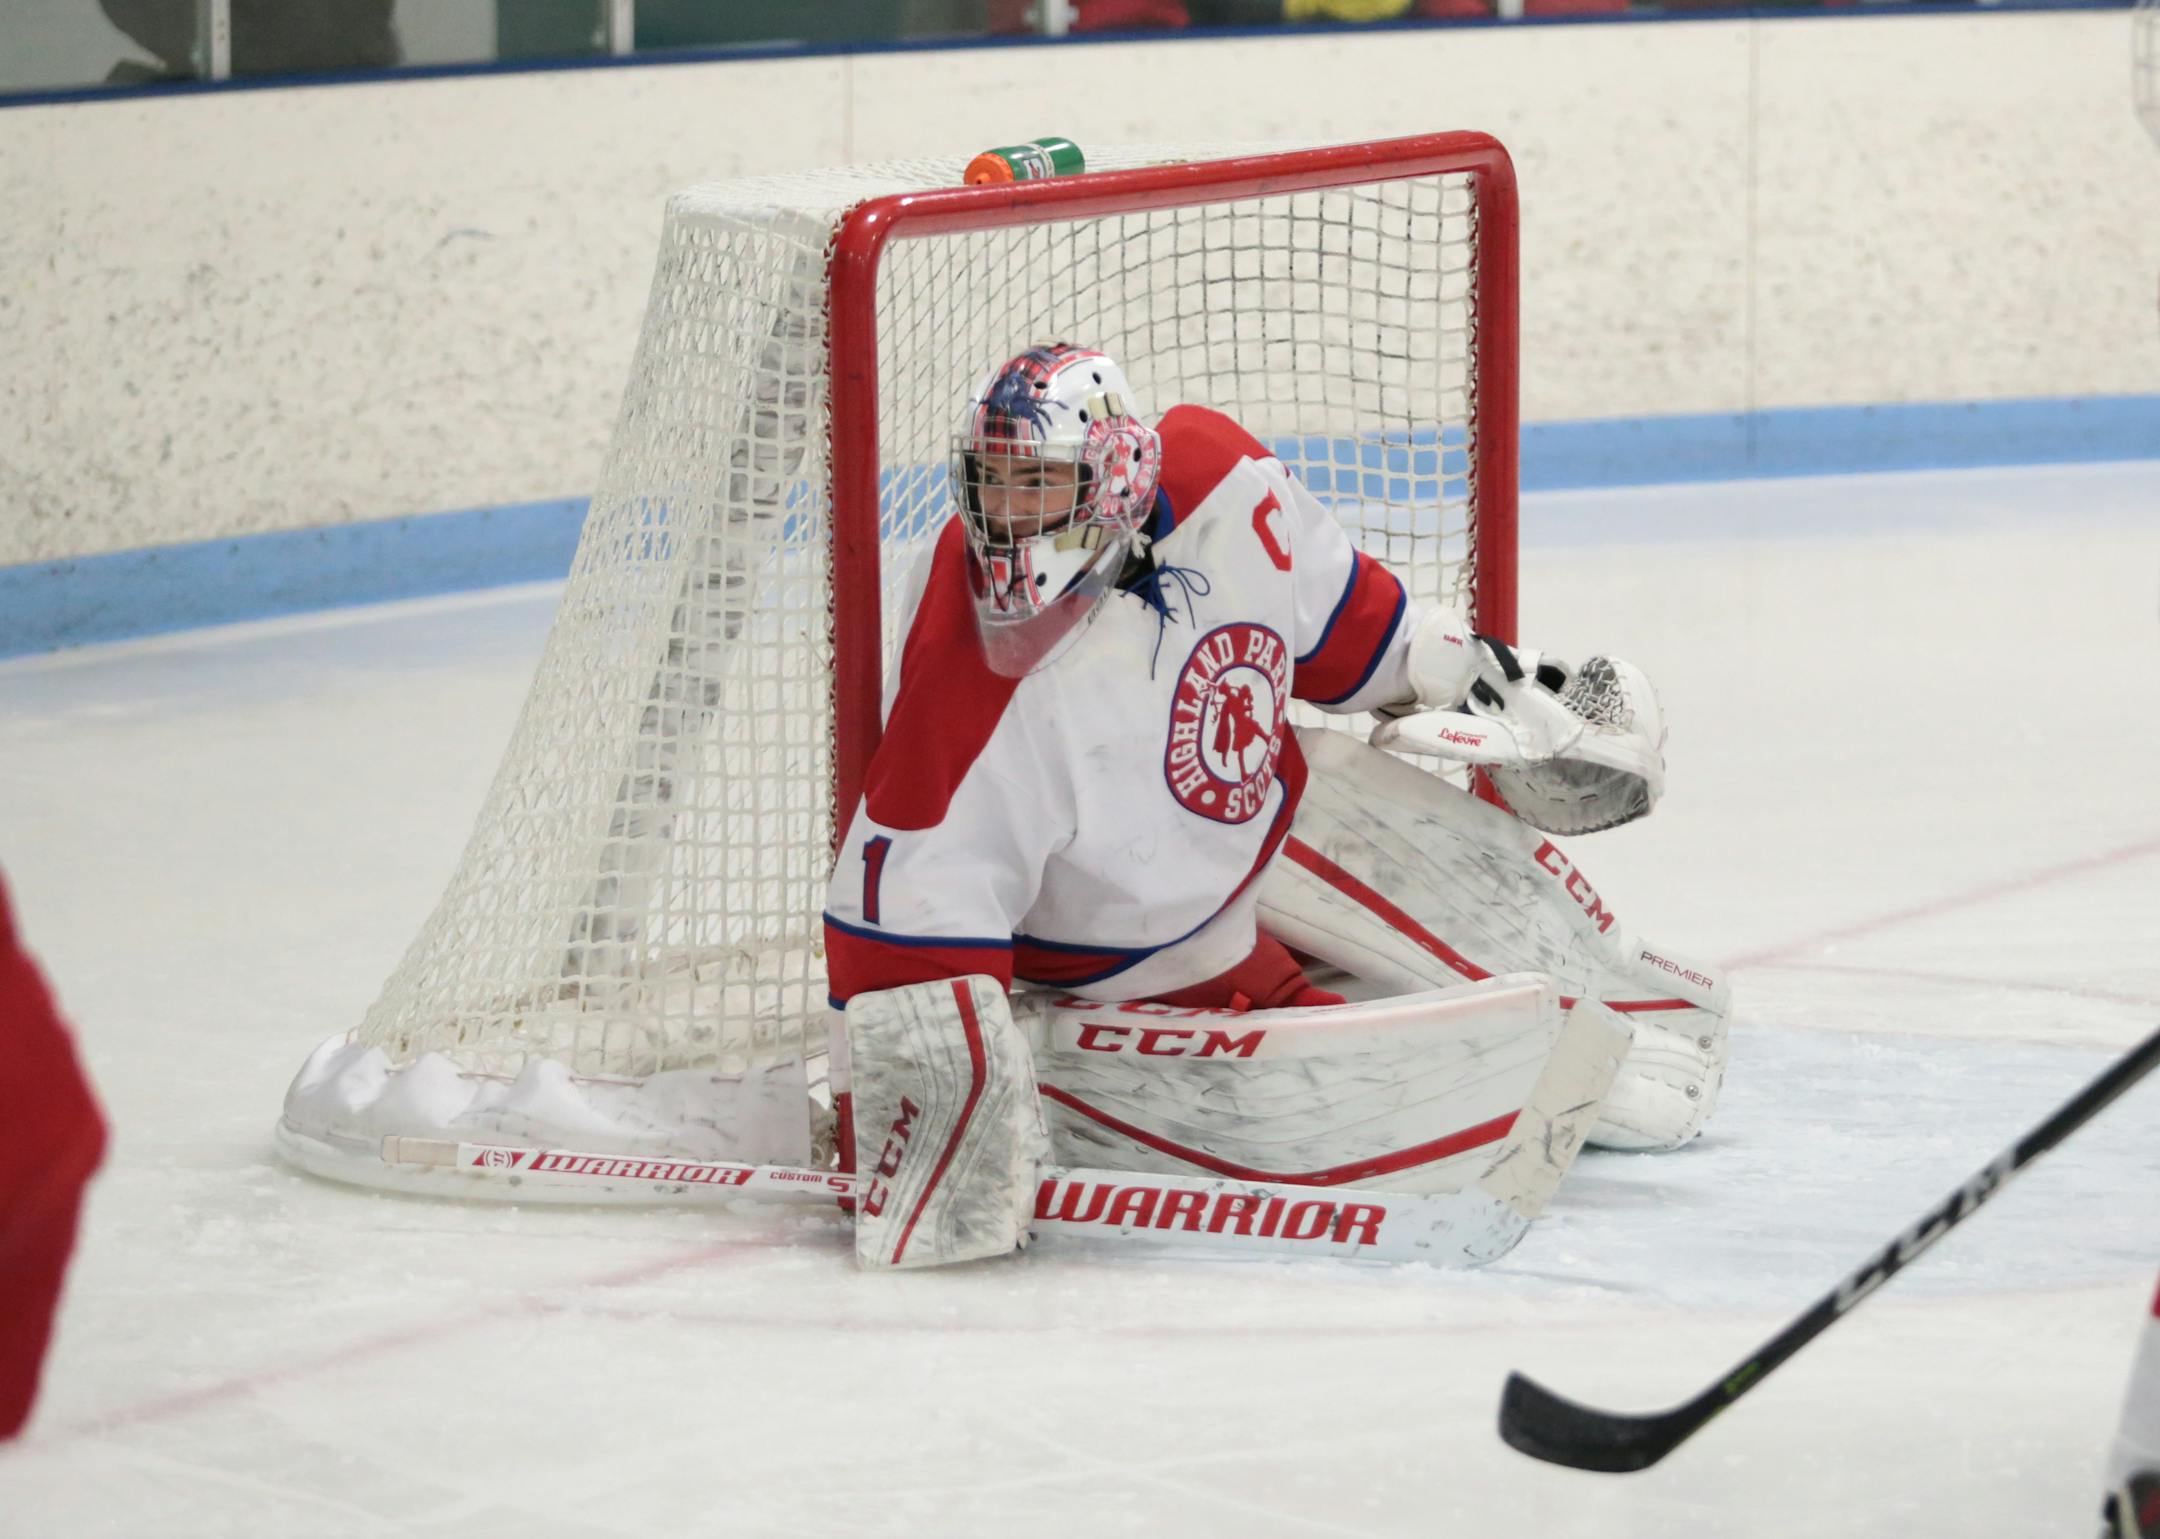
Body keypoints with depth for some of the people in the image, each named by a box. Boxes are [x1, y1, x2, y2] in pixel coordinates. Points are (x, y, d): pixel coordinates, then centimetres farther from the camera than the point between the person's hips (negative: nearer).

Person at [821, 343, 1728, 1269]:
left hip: (1254, 804, 6)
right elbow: (910, 893, -34)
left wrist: (1474, 674, 13)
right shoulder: (976, 680, -37)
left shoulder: (1216, 480, -21)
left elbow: (1326, 606, 1)